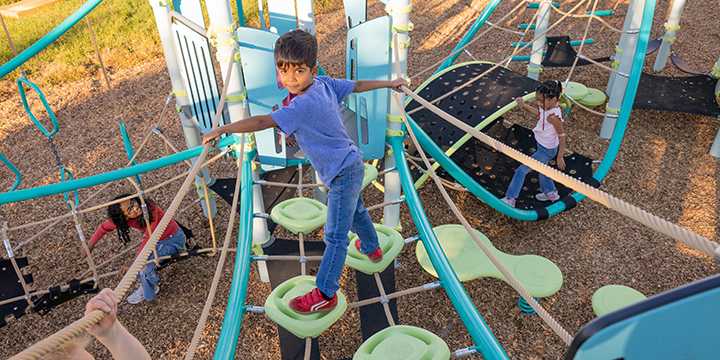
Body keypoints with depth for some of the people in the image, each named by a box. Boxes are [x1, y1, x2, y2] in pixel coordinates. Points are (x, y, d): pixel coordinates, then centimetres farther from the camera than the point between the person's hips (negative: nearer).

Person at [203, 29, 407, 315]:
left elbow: (262, 122, -32)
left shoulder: (304, 104, -30)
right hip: (350, 164, 10)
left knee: (335, 236, -2)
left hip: (343, 173, -10)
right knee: (355, 211, 33)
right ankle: (371, 248, 58)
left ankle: (325, 295, 9)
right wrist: (390, 83, 21)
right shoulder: (325, 84, -4)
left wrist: (223, 130, -23)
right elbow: (358, 85, 8)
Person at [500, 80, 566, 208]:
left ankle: (510, 199, 6)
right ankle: (550, 193, 52)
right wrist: (524, 105, 18)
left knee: (522, 170, -4)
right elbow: (538, 113, 17)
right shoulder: (547, 107, -9)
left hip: (547, 150, -9)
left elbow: (562, 136, -25)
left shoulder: (553, 116, -33)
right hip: (542, 146, 9)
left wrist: (560, 157, -19)